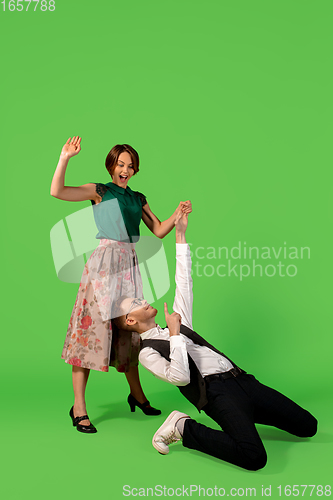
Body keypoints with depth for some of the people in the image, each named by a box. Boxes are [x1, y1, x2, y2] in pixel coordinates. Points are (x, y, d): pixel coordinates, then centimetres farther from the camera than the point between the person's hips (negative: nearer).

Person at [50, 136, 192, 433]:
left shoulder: (138, 198, 18)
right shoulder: (100, 191, 3)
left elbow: (159, 231, 16)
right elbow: (57, 191, -9)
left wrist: (179, 214, 3)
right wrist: (65, 158, -18)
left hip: (130, 264, 5)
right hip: (105, 261, -5)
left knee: (129, 327, 13)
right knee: (93, 327, -7)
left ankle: (137, 395, 28)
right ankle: (79, 408, 1)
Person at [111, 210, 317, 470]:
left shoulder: (179, 323, 25)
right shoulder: (148, 351, 4)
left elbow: (184, 283, 23)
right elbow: (180, 378, -13)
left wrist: (180, 234, 23)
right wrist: (174, 334, -10)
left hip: (243, 380, 7)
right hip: (217, 391, -7)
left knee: (307, 425, 1)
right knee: (254, 456, -30)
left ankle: (243, 417, 16)